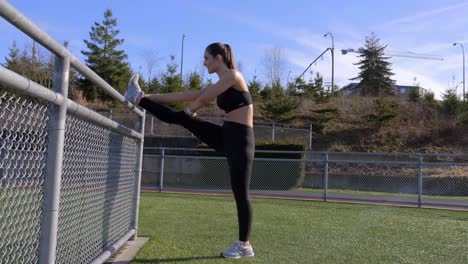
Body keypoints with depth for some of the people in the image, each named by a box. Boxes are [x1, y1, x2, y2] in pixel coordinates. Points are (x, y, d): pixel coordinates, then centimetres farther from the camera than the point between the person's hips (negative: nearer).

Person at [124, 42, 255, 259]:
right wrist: (151, 97, 17)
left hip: (240, 140, -8)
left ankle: (244, 246, 11)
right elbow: (188, 96, 17)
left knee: (240, 194, 0)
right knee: (178, 118, 3)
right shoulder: (220, 85, 15)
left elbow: (201, 100, -9)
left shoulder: (233, 75, -10)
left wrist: (190, 110, 14)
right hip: (225, 137, 8)